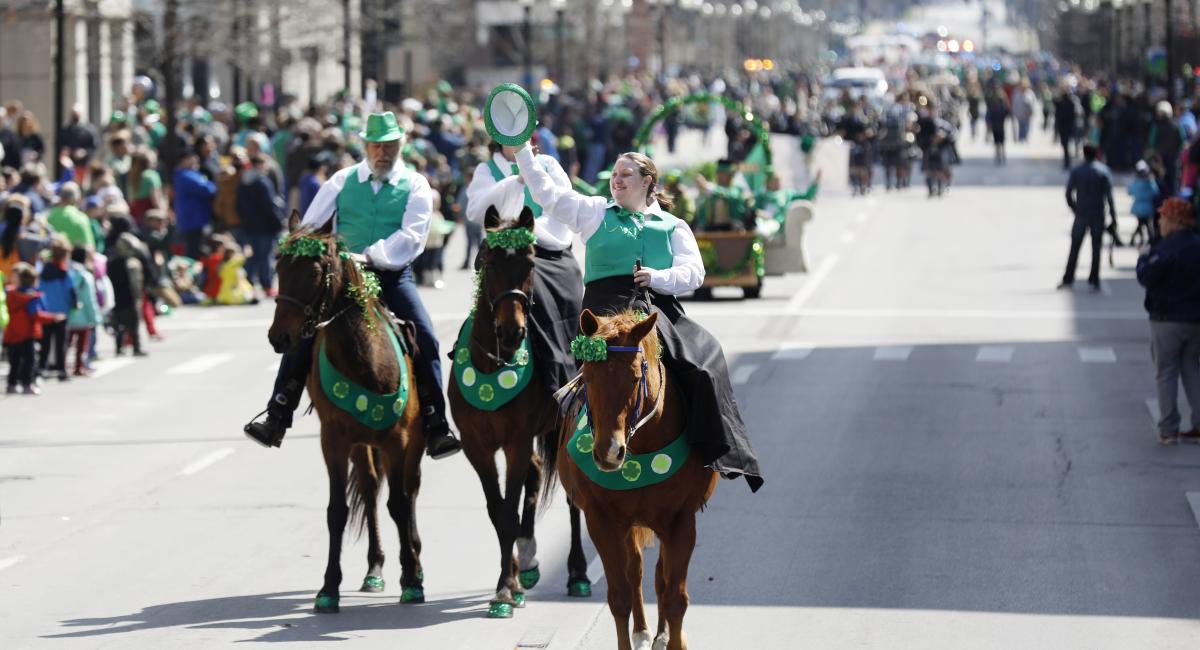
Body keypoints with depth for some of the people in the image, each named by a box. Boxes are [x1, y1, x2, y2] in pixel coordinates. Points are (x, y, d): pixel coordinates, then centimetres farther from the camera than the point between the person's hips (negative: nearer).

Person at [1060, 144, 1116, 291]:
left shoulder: (1076, 171, -1)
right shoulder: (1104, 171, -3)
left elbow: (1068, 193, -2)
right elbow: (1109, 195, -8)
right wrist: (1113, 213, -3)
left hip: (1081, 214, 0)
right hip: (1098, 215, 0)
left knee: (1075, 247, 7)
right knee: (1096, 248, 6)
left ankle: (1068, 279, 4)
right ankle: (1094, 281, 4)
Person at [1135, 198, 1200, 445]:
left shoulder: (1166, 248, -19)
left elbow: (1146, 277, -16)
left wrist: (1144, 259, 3)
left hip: (1167, 320, -6)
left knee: (1165, 373, 2)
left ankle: (1168, 429, 1)